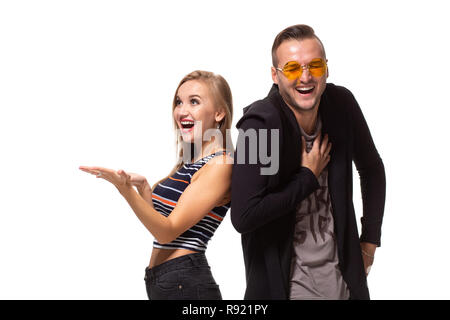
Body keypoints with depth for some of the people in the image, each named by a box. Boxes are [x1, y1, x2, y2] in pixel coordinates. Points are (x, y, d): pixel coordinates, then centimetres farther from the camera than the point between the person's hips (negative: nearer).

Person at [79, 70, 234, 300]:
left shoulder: (220, 165, -13)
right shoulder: (190, 163, 14)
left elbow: (168, 231, -19)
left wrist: (125, 188, -27)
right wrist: (143, 185, 4)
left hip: (184, 283, -8)